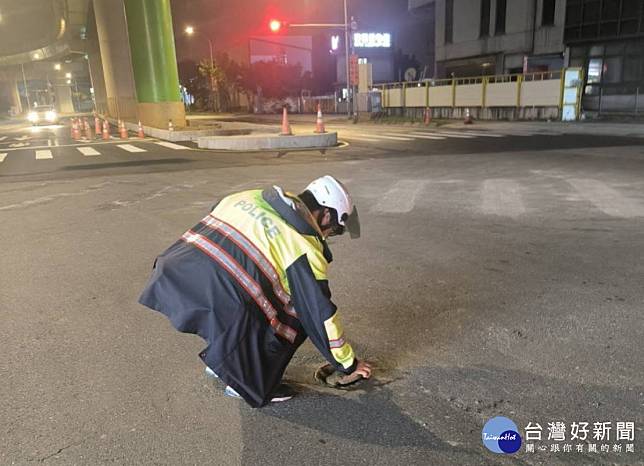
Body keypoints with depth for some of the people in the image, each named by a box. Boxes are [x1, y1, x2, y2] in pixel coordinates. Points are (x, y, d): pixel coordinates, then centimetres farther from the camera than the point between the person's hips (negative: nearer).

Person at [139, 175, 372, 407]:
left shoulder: (246, 197, 18)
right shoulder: (303, 247, 0)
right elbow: (321, 313, 5)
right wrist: (348, 364, 19)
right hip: (216, 302, -8)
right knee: (295, 319, 10)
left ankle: (218, 359, 37)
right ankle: (248, 385, 20)